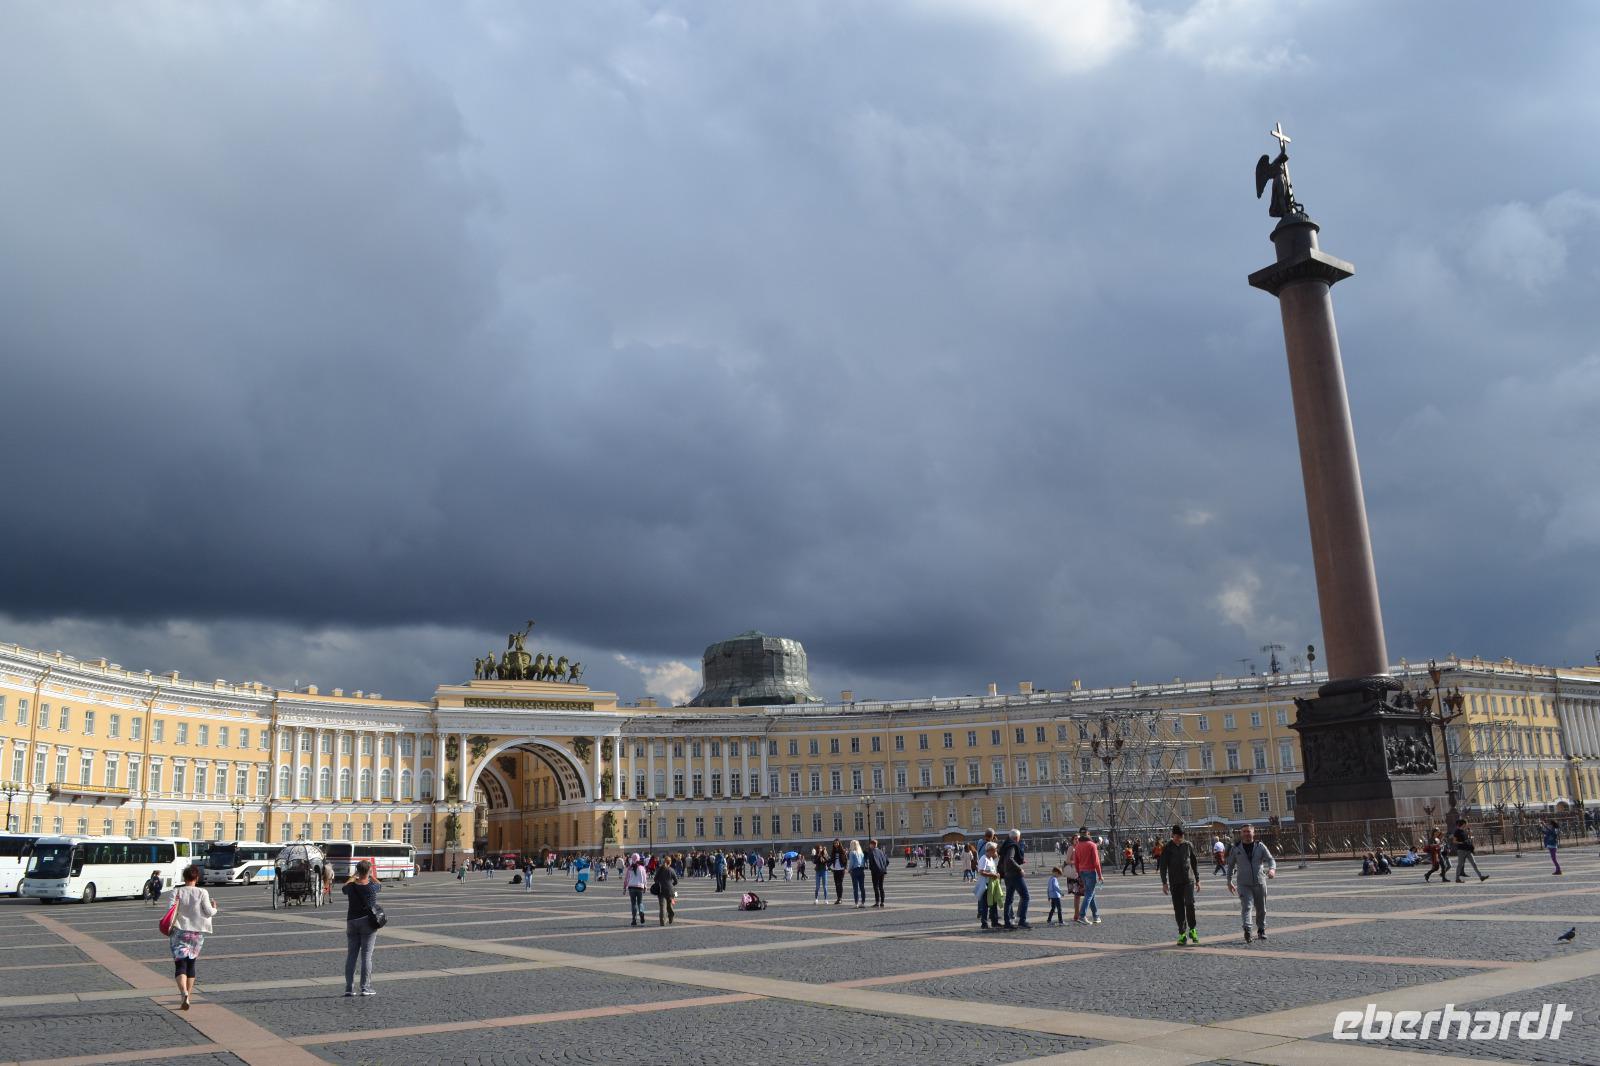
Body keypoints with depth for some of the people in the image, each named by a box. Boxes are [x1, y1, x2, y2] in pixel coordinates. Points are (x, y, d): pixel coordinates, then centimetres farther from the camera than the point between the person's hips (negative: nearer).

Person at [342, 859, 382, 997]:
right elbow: (379, 884, 15)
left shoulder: (351, 887, -5)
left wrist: (354, 876, 30)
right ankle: (365, 988, -1)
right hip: (368, 922, -3)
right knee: (366, 956, 0)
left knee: (351, 955, 9)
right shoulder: (372, 886, -10)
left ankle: (349, 988, 10)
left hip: (352, 922, 3)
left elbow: (344, 888, 20)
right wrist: (371, 875, 29)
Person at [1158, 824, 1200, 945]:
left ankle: (1192, 930, 1)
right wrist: (1164, 883, -6)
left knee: (1190, 903, -17)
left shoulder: (1188, 845, 5)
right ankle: (1182, 934, 9)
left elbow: (1194, 863, 13)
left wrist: (1197, 880, 12)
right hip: (1175, 883, 0)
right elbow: (1163, 866, 0)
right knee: (1178, 909, 1)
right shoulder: (1167, 848, 0)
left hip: (1188, 880, 0)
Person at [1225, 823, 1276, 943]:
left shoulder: (1260, 846, 2)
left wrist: (1272, 869, -27)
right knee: (1246, 906, -19)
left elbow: (1271, 859, -5)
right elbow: (1230, 865, 11)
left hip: (1259, 882, 2)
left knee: (1261, 909, 12)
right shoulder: (1235, 848, 2)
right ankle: (1247, 930, -30)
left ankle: (1261, 930, 31)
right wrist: (1229, 882, 11)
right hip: (1243, 884, -2)